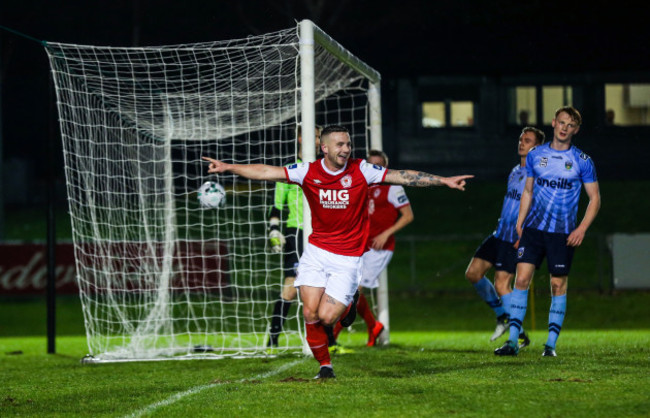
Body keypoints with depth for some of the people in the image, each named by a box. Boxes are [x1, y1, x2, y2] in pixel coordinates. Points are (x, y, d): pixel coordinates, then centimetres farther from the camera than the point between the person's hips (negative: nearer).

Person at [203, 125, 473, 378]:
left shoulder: (361, 171, -6)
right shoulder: (309, 172, -2)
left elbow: (403, 177, -6)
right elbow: (266, 172, -1)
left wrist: (444, 181, -9)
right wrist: (228, 167, -8)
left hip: (347, 259, -2)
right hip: (316, 251, 2)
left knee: (326, 317, -12)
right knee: (310, 312, -9)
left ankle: (347, 306, 24)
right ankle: (324, 366, 9)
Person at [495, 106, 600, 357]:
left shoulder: (582, 162, -1)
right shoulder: (535, 155, 8)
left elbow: (595, 198, 2)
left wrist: (582, 228, -9)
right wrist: (519, 222, 8)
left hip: (563, 233, -2)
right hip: (533, 228, 2)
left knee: (558, 285, 0)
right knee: (521, 279, -7)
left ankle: (551, 344, 8)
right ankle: (512, 341, -5)